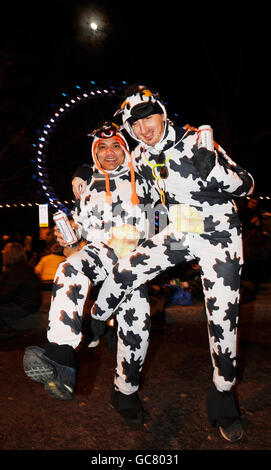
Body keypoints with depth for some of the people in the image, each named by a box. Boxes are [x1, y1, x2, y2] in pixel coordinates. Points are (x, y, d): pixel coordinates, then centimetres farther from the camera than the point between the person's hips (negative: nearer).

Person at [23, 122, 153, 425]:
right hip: (99, 250, 0)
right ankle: (61, 358, -51)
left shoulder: (139, 181, 17)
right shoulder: (89, 186, 19)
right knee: (69, 271, -36)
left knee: (137, 320, -9)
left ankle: (125, 391, 14)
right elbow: (80, 225, 23)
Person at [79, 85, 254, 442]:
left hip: (219, 235, -4)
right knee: (125, 270, -8)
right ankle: (94, 323, 21)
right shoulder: (141, 157, -1)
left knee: (223, 317, -2)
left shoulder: (196, 143, -18)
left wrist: (213, 168, -35)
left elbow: (246, 186, -17)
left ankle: (223, 394, 18)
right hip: (179, 233, 4)